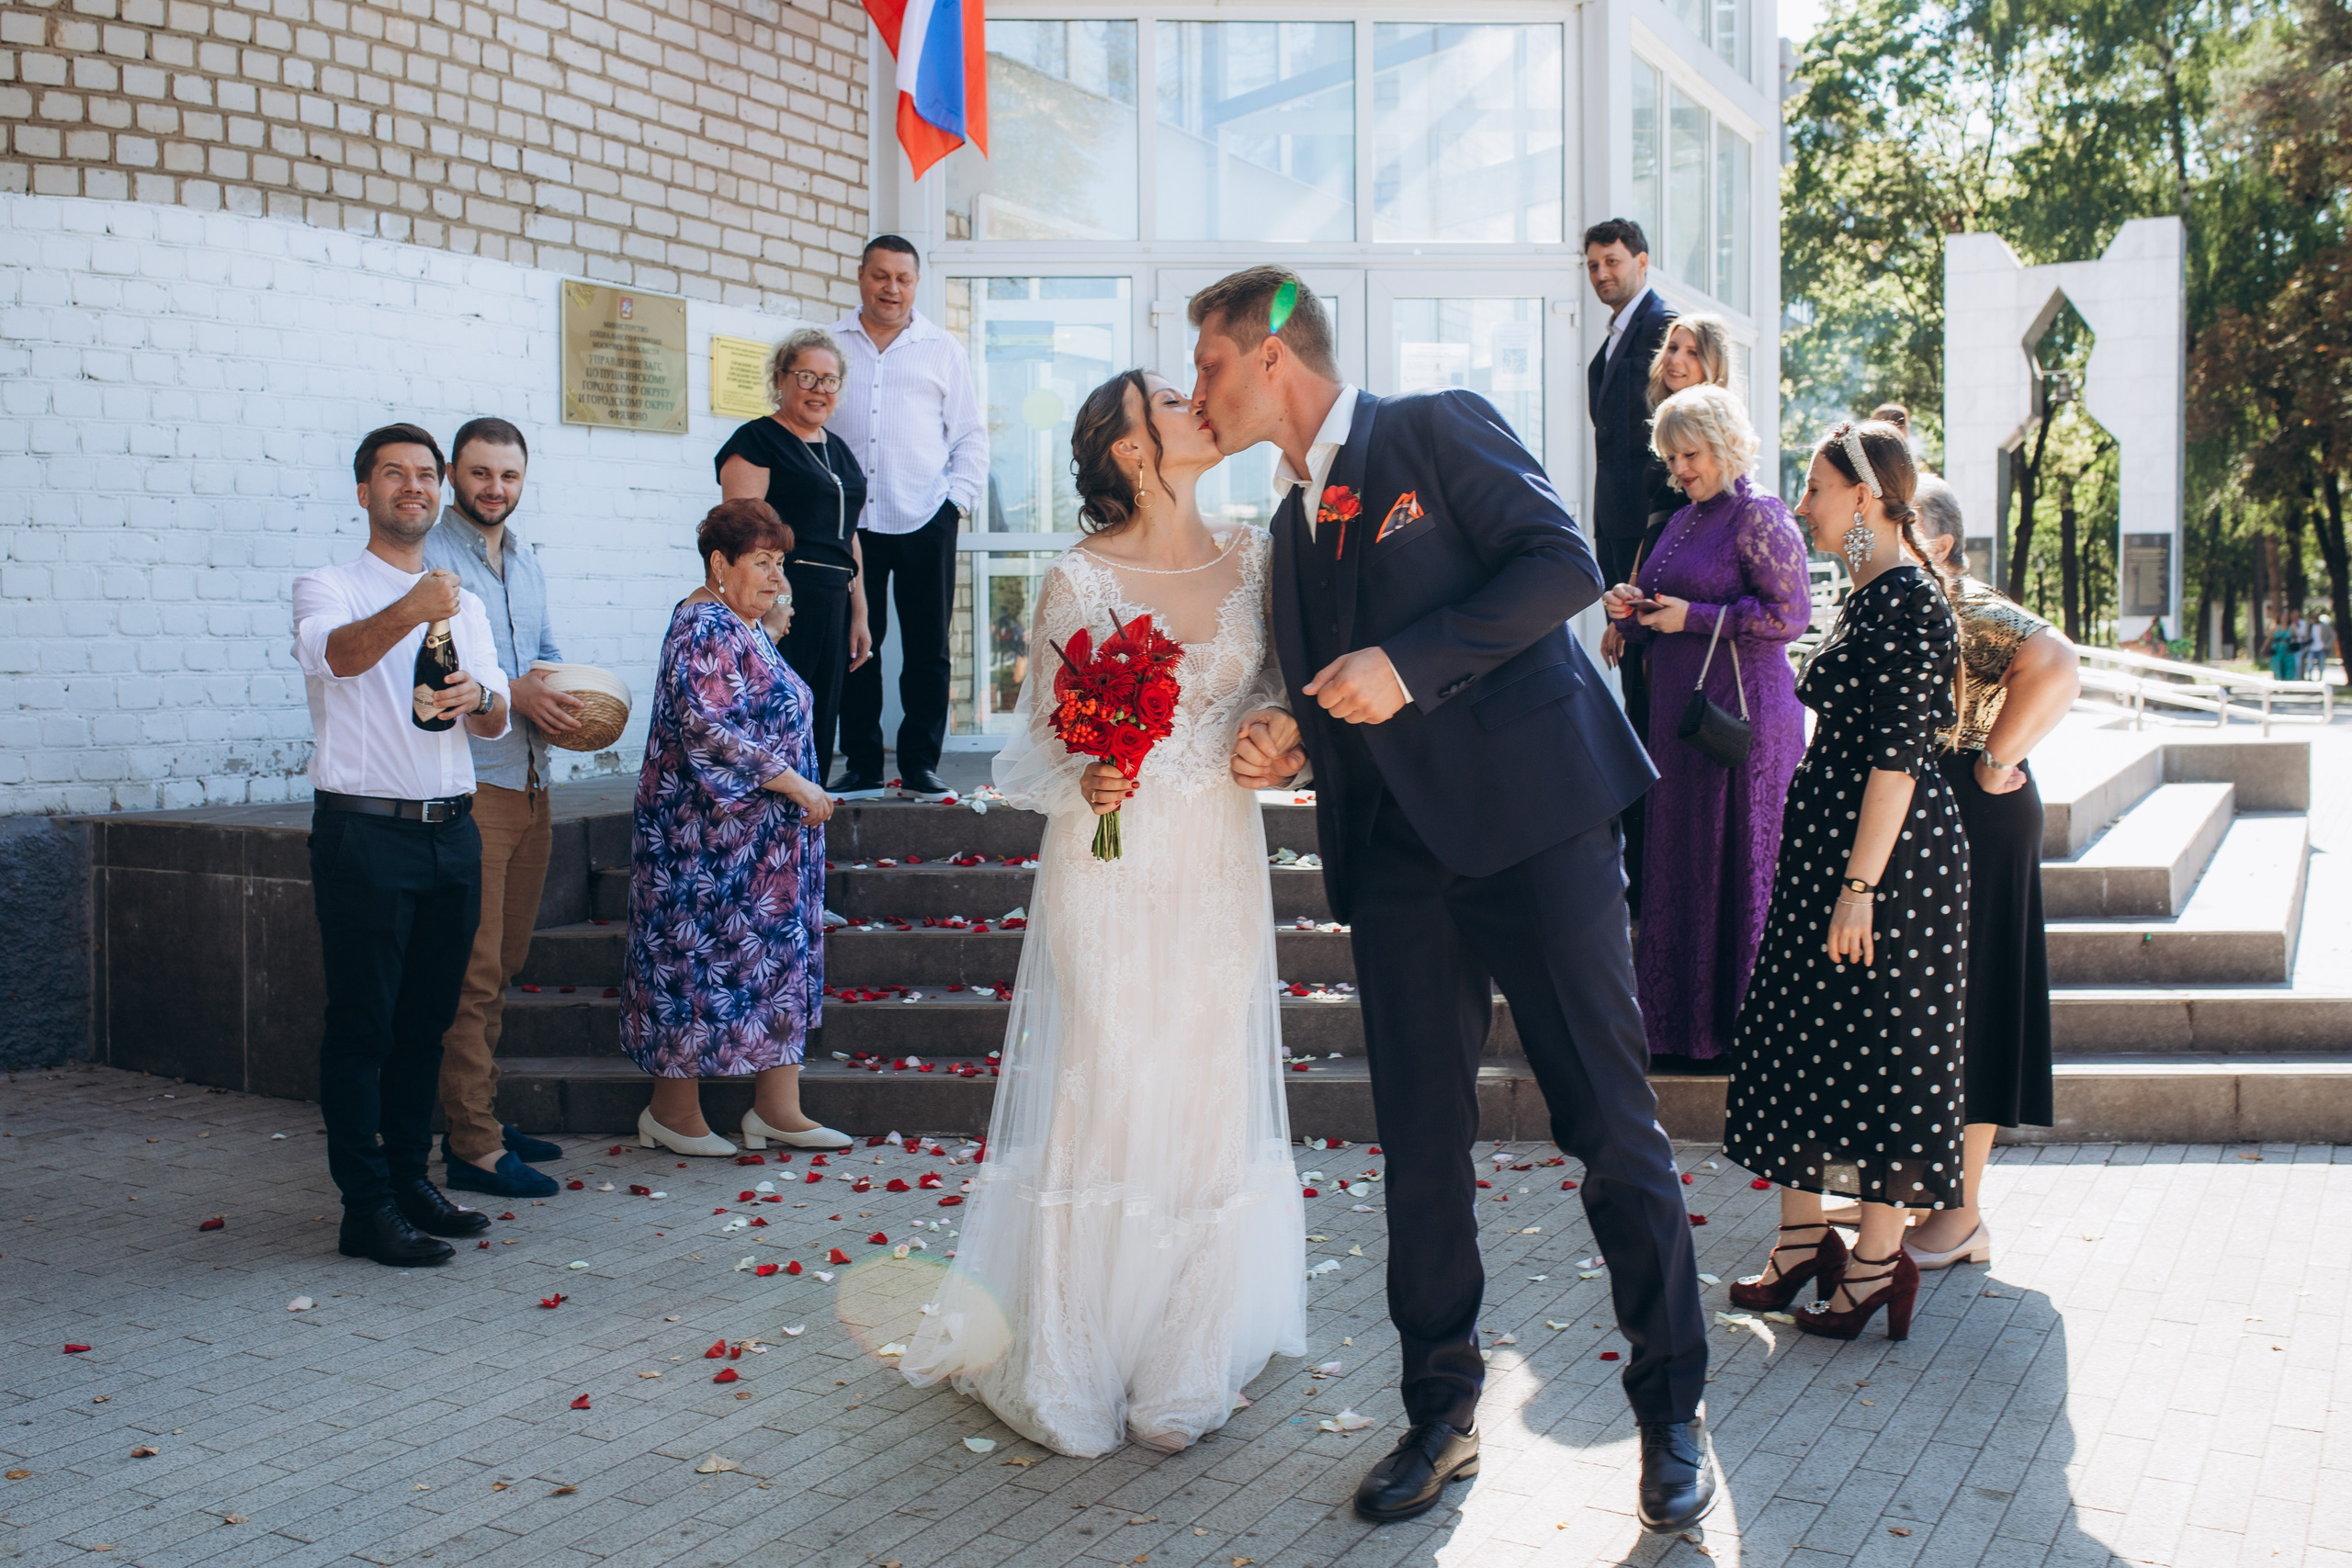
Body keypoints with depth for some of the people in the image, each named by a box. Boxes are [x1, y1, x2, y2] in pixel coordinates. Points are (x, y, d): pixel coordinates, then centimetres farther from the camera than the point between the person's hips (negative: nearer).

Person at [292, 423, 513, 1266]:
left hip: (452, 830, 6)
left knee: (428, 1017, 10)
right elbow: (335, 653, -23)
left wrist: (476, 699, -15)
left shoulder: (463, 604, 18)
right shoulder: (328, 588, 0)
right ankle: (366, 1206, -3)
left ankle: (409, 1178, 20)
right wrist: (408, 612, -41)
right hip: (363, 828, -6)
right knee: (362, 1022, -5)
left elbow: (497, 718, 9)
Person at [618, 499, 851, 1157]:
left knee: (780, 956, 9)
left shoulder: (743, 628, 15)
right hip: (712, 837, -10)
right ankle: (674, 1110, 10)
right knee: (702, 957, -2)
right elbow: (705, 727, -26)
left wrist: (798, 788, 18)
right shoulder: (704, 629, -16)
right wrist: (792, 782, -23)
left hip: (764, 842, 10)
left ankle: (777, 1108, 13)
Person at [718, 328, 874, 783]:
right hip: (784, 602, -8)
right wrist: (769, 603, -22)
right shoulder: (756, 440, -3)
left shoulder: (838, 450, 21)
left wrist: (858, 615, 18)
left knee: (821, 726, 7)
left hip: (832, 604, 8)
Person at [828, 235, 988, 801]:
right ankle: (862, 768, 10)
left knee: (927, 650, 1)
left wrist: (960, 498, -1)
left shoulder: (942, 351, 12)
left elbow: (971, 435, 12)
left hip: (925, 521, 0)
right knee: (854, 647, 2)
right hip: (848, 523, 0)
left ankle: (920, 766, 8)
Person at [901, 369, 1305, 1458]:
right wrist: (1084, 782, -21)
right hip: (1113, 860, -4)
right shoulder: (1079, 580, -7)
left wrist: (1273, 732, -2)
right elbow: (1037, 743, -3)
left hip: (1220, 865, 4)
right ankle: (1071, 1374, 12)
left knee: (1210, 1100, 6)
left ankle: (1184, 1364, 20)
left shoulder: (1250, 555, 5)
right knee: (1101, 1098, -2)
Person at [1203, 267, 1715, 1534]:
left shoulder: (1437, 430, 1)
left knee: (1609, 1120, -3)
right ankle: (1441, 1415, 19)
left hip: (1530, 815, -7)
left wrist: (1408, 663, -17)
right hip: (1394, 850, 7)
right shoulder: (1292, 525, 22)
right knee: (1419, 1143, 7)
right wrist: (1289, 740, 4)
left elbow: (1564, 563, -11)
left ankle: (1671, 1414, 9)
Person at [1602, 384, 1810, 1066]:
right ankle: (1683, 1022, 15)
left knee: (1738, 868, -4)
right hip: (1680, 714, 8)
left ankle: (1743, 1023, 4)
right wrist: (1632, 609, 3)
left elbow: (1791, 614, -14)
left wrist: (1694, 617, -14)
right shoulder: (1682, 523, 19)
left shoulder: (1759, 516, -7)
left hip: (1742, 716, -8)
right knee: (1680, 868, 8)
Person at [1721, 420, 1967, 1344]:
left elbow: (1897, 756, -20)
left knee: (1878, 1050, -1)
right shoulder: (1868, 593, 13)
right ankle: (1801, 1241, 21)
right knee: (1797, 1037, 12)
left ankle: (1878, 1263, 10)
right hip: (1824, 843, 10)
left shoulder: (1909, 601, -16)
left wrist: (1860, 885, -22)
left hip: (1887, 853, -10)